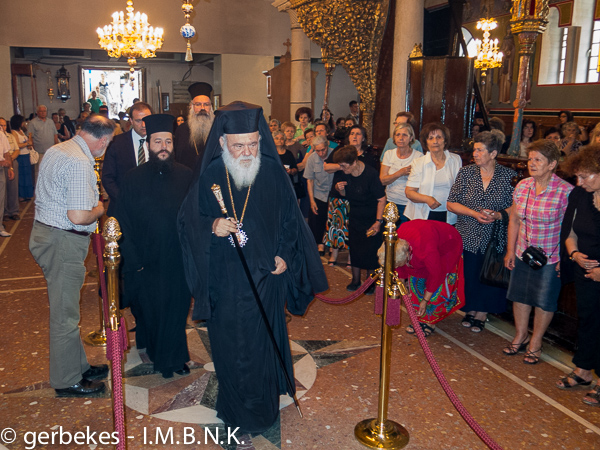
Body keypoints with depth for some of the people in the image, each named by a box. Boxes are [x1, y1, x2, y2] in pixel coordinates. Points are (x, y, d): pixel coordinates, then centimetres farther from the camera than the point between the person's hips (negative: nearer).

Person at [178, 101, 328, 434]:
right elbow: (188, 220, 1)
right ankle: (235, 408, 33)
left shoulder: (274, 173, -4)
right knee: (229, 344, 10)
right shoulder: (210, 176, -4)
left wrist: (284, 255, -4)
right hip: (225, 279, 1)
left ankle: (264, 409, 29)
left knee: (263, 341, 8)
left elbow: (290, 219, 6)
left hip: (266, 276, 0)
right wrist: (211, 226, -19)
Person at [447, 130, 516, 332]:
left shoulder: (509, 176, -3)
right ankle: (470, 310, 28)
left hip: (494, 238, -1)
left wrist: (498, 215, -18)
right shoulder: (466, 173, 1)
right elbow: (451, 203, -1)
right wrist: (474, 213, -14)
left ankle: (481, 314, 24)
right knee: (468, 274, 5)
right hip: (467, 237, 1)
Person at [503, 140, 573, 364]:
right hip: (522, 254, 5)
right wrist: (510, 251, 7)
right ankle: (520, 336, 36)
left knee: (544, 302, 9)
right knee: (520, 296, 15)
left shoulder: (566, 191, -16)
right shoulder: (522, 186, 0)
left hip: (550, 258, -5)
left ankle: (535, 343, 28)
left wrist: (563, 258, -13)